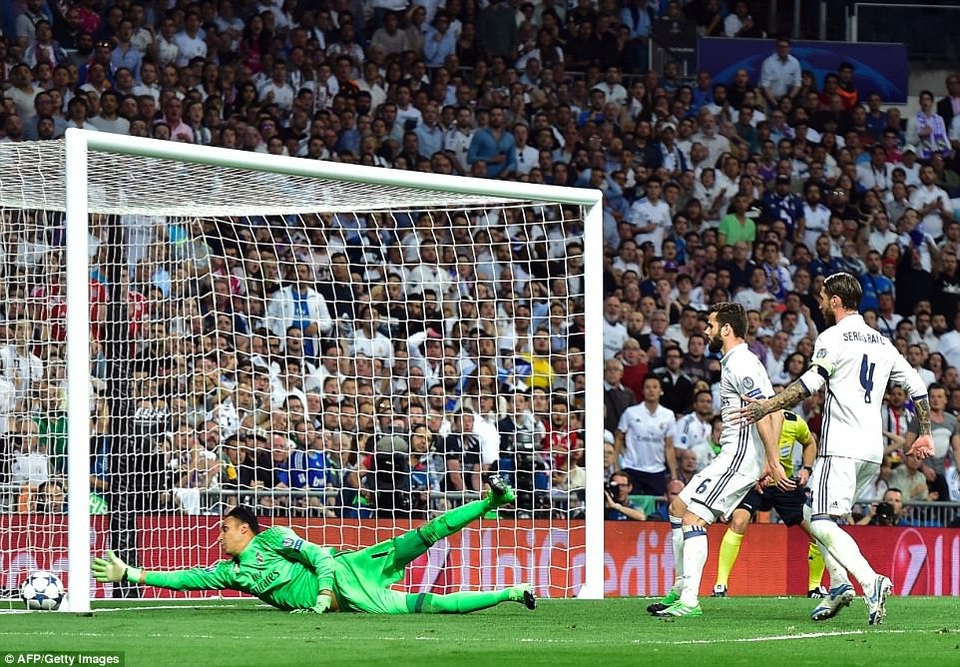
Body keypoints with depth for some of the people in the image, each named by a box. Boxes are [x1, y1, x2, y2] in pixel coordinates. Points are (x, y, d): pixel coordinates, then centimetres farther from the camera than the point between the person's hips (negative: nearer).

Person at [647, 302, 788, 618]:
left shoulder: (740, 363, -14)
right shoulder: (738, 361, 19)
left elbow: (763, 414, -22)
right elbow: (775, 413, 21)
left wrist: (773, 462, -26)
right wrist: (769, 462, 18)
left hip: (740, 454, -11)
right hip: (732, 455, 11)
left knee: (693, 517, -17)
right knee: (678, 506, 18)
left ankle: (689, 601, -22)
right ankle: (681, 589, 21)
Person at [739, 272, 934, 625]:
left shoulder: (833, 337, -3)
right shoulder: (881, 342, 19)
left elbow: (812, 381, -18)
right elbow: (917, 386, 20)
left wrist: (768, 406, -19)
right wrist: (925, 434, 29)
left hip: (841, 446, -8)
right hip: (873, 450, 8)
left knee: (822, 524, -14)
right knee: (815, 515, 19)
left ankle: (871, 582, -32)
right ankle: (840, 586, 5)